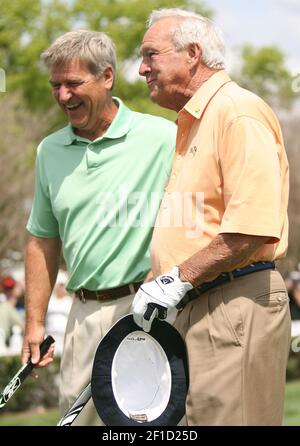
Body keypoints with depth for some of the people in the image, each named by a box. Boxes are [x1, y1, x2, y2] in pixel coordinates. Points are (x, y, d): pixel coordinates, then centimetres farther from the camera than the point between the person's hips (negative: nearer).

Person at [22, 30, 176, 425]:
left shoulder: (163, 138, -5)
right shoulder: (50, 151, 12)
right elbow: (42, 240, 18)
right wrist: (35, 322, 14)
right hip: (85, 314, 5)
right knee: (77, 412, 6)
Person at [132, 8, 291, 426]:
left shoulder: (239, 113, -11)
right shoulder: (193, 123, 22)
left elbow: (253, 227, -22)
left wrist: (178, 280, -18)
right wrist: (161, 287, 16)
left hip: (237, 307, -10)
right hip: (197, 308, 10)